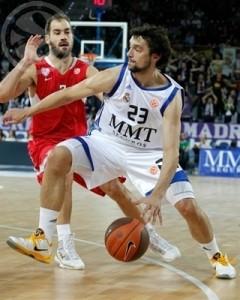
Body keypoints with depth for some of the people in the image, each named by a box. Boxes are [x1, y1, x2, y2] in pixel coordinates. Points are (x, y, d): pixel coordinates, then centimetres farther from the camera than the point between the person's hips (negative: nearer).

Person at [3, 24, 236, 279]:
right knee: (58, 156, -25)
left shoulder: (172, 96, -21)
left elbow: (171, 151, -27)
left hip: (149, 154, -1)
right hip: (107, 143, 1)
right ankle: (43, 241, -18)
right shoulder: (116, 76, -17)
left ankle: (216, 255, 17)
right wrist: (27, 112, 0)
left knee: (188, 206, -15)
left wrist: (157, 195, -40)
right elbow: (69, 94, -4)